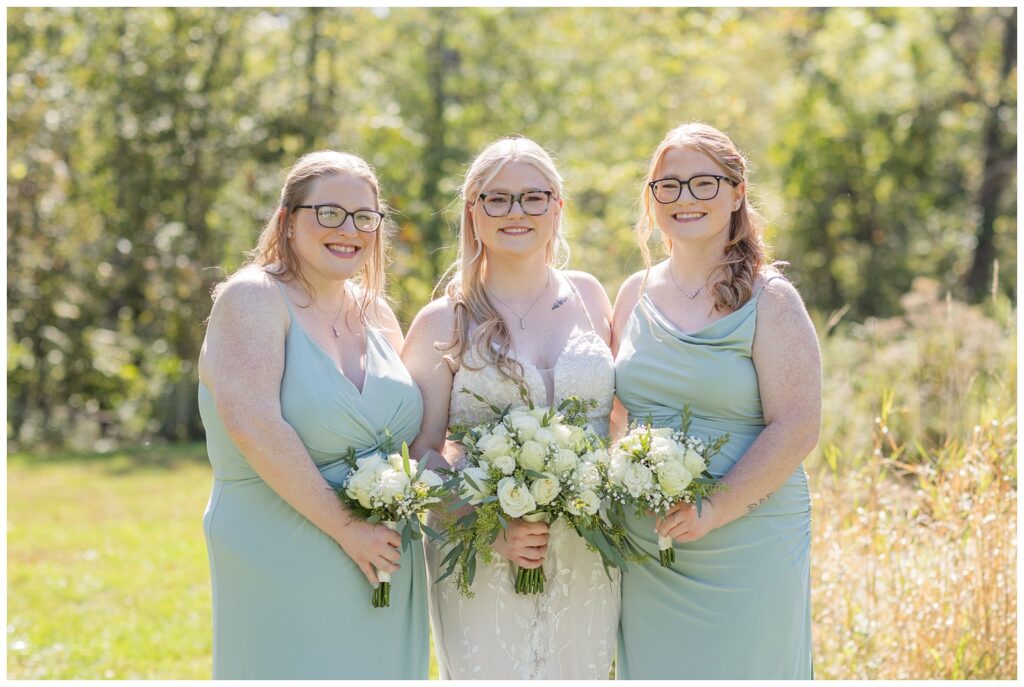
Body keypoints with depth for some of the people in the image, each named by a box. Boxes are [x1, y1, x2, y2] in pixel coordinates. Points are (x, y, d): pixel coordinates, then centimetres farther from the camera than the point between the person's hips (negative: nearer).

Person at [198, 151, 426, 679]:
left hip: (386, 569, 7)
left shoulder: (375, 314, 11)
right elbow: (254, 426, -23)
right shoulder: (253, 298, -10)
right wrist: (345, 527, -21)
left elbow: (415, 430, 19)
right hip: (285, 571, -7)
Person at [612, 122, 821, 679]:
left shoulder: (768, 300, -6)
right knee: (653, 672, 10)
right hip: (646, 547, 5)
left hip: (748, 546, -4)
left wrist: (714, 511, -19)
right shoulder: (635, 295, 9)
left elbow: (797, 428, -12)